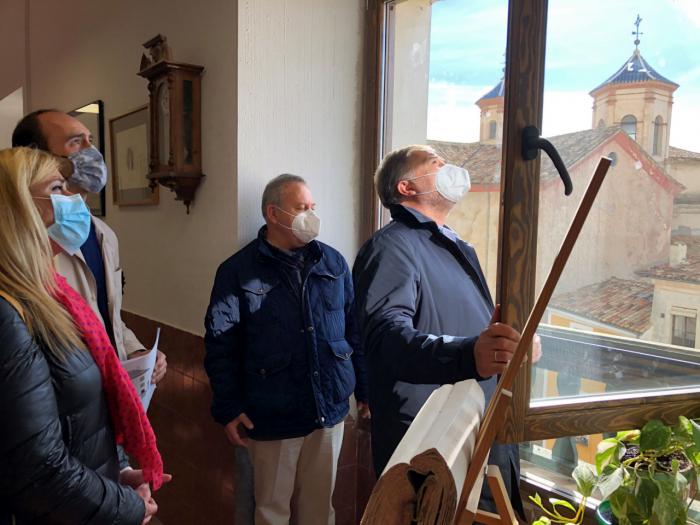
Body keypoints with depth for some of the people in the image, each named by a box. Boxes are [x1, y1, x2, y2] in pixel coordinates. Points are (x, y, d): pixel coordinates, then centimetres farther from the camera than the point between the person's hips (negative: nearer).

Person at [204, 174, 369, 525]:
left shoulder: (333, 263, 5)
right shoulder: (238, 271, -6)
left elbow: (354, 331, 8)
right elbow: (221, 345, -6)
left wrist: (364, 390, 9)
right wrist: (228, 408, -9)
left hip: (330, 411, 4)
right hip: (271, 417, -3)